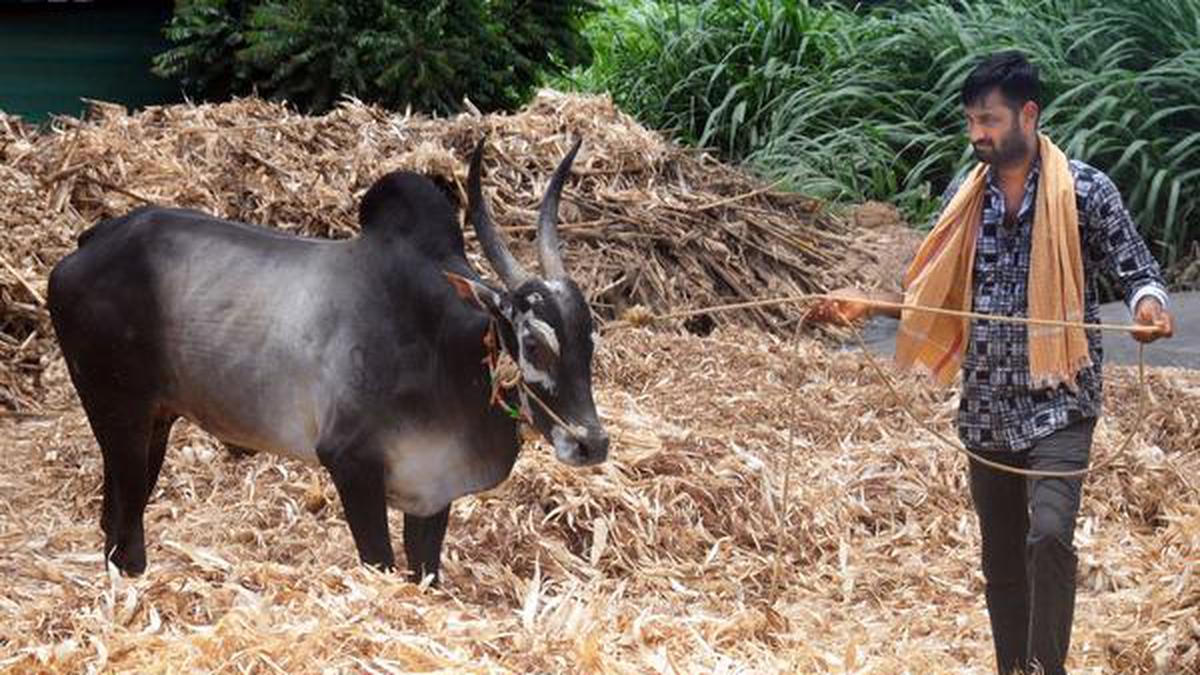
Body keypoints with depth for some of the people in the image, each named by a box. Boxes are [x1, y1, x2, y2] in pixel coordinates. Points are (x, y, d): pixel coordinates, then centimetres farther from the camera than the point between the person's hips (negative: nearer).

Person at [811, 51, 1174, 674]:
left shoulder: (1086, 191, -7)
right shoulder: (964, 196, 7)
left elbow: (1137, 271, -3)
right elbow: (934, 294, 14)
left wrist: (1150, 306, -25)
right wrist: (867, 303, -1)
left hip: (1058, 402, -5)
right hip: (987, 407, 5)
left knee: (1049, 536, -22)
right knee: (1001, 555, 12)